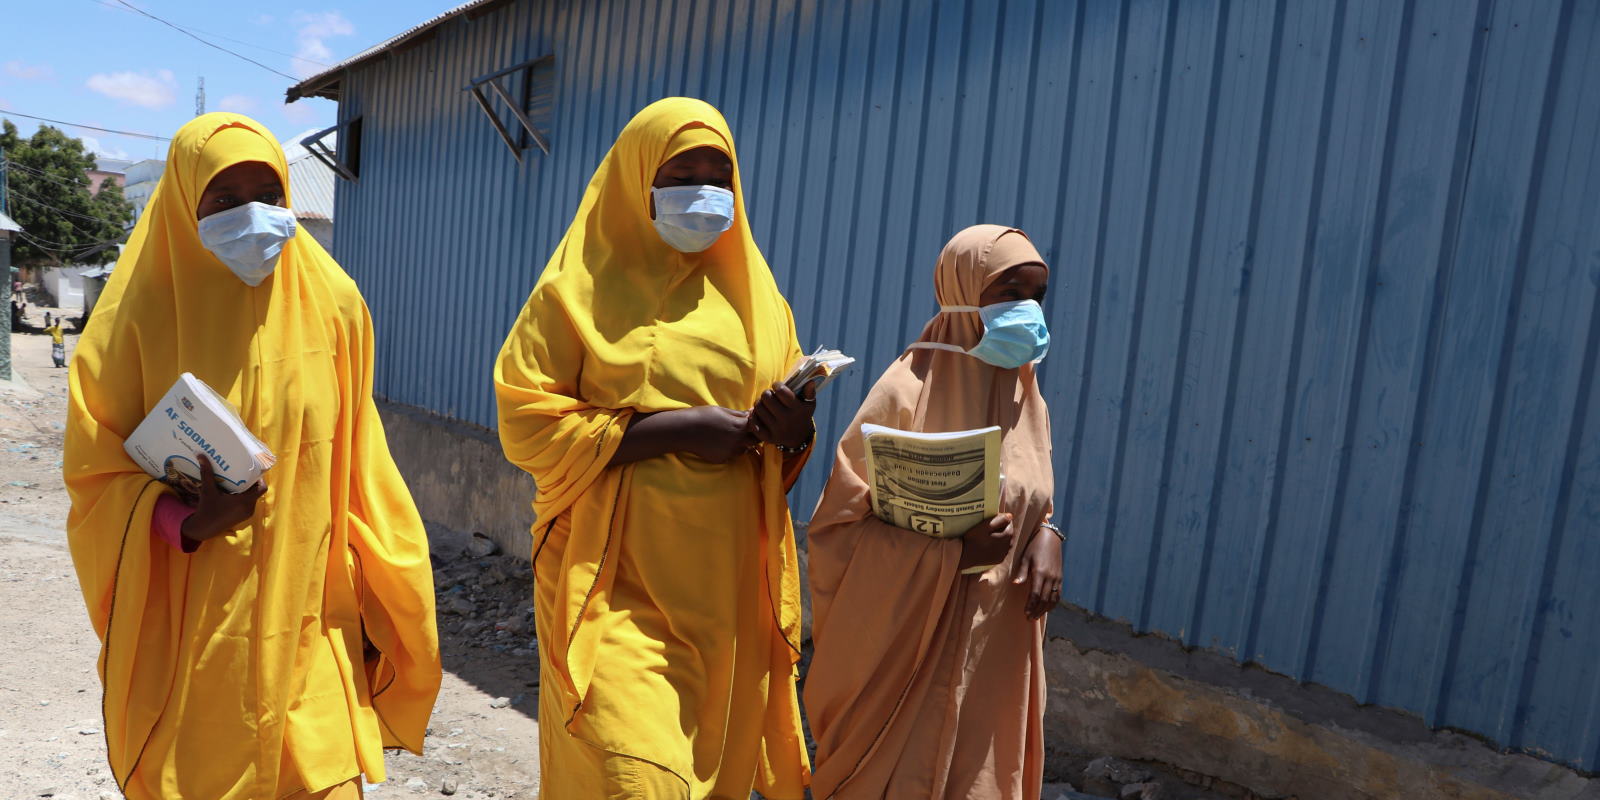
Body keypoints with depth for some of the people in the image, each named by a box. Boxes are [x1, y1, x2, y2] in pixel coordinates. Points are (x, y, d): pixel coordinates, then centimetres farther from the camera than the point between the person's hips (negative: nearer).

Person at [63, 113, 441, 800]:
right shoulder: (139, 314, -5)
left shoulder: (331, 304, 0)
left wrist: (392, 605, 4)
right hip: (186, 642, -1)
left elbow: (357, 471, 3)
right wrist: (186, 521, -21)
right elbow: (97, 475, -1)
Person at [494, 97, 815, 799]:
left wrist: (792, 431, -9)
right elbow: (525, 423, -10)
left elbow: (783, 434, 16)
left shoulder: (752, 292, 12)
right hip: (617, 576, -4)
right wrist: (675, 427, -17)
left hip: (728, 578, 4)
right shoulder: (584, 286, -1)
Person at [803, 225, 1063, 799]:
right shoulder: (908, 392, -15)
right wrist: (953, 552, -23)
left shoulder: (1029, 403, 6)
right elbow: (836, 527, -15)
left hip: (997, 648, 6)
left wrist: (1048, 539, -5)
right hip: (911, 648, -6)